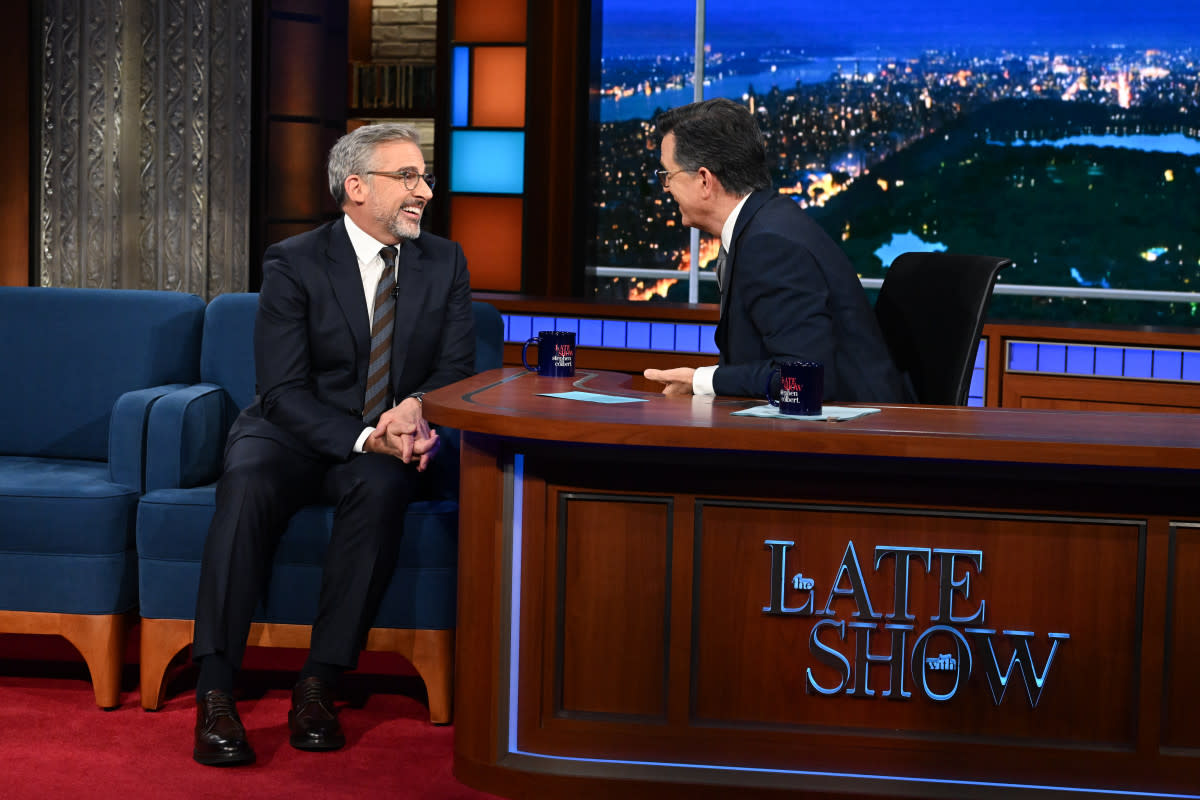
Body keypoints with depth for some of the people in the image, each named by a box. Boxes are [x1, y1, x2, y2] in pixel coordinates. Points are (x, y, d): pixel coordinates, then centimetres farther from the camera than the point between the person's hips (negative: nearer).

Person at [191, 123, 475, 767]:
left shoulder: (444, 262, 7)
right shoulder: (293, 265, -5)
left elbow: (456, 369, 3)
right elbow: (283, 391, -13)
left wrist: (416, 408, -22)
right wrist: (364, 438, -28)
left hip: (389, 448, 2)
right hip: (295, 436, -2)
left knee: (382, 488, -34)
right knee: (248, 484, -34)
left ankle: (318, 684, -28)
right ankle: (214, 694, -33)